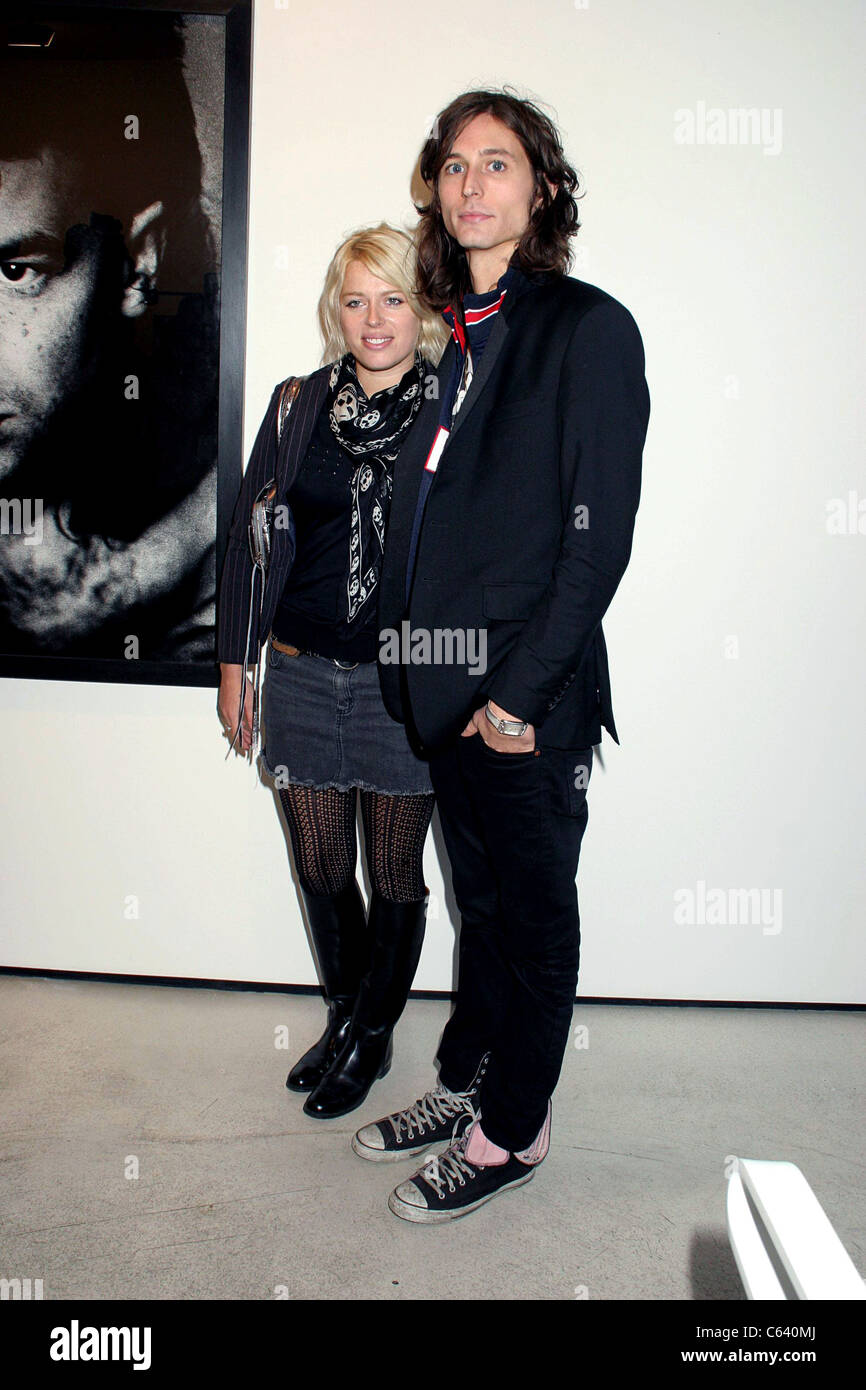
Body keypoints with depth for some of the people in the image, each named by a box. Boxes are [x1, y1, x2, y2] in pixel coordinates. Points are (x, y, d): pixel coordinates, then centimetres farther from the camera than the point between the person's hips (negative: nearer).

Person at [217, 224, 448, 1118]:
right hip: (302, 673, 3)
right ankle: (343, 1016, 38)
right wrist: (234, 662, 8)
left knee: (394, 877, 10)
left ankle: (372, 1037, 32)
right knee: (319, 869, 14)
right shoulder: (298, 406, 5)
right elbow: (250, 535, 8)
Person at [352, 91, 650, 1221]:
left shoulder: (588, 328, -8)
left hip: (531, 697, -6)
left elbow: (600, 535, -13)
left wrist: (519, 689, -16)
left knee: (532, 915, 9)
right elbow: (427, 512, 13)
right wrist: (411, 654, 7)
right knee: (481, 901, 20)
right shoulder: (455, 333, 13)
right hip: (448, 685, 7)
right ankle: (466, 1083, 38)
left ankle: (511, 1130, 27)